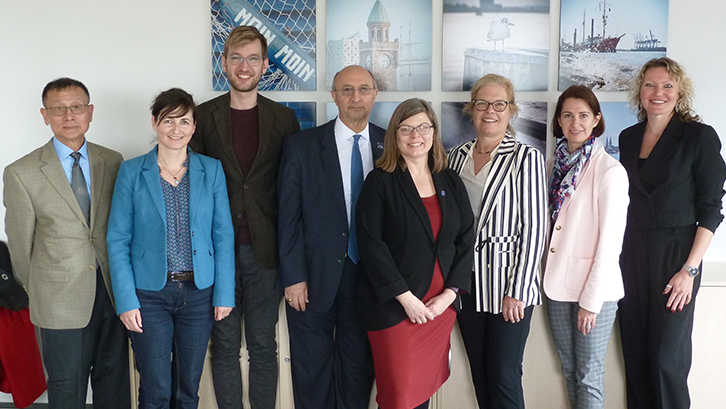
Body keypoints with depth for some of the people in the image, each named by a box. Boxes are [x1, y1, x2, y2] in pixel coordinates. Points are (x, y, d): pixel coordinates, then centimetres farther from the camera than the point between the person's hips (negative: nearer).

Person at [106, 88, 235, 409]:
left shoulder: (211, 170, 2)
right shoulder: (131, 172, -2)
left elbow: (223, 235, 2)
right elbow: (118, 239, -2)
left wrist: (224, 293, -3)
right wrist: (126, 300, -8)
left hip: (199, 293, 2)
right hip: (149, 294, -1)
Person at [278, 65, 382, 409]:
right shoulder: (301, 146, -4)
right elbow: (288, 217, -5)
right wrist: (293, 277, -9)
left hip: (369, 274, 2)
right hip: (315, 275, -2)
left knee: (359, 365, 13)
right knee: (312, 368, 11)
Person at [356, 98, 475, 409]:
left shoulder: (450, 182, 9)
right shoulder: (380, 181, -4)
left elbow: (466, 240, 7)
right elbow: (370, 243, -11)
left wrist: (449, 294, -4)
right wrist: (405, 297, -14)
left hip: (440, 306, 4)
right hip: (394, 307, -4)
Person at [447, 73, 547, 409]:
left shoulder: (525, 158, -8)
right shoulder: (457, 156, 8)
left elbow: (534, 228, -10)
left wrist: (517, 291, -14)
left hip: (508, 289, -5)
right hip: (466, 282, 5)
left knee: (504, 378, -1)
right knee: (479, 375, 14)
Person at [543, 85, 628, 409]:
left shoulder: (610, 171, -12)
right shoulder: (554, 166, 7)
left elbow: (610, 240, -13)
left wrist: (591, 299, -14)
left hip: (595, 286, -6)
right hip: (557, 283, 6)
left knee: (589, 376, 2)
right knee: (569, 370, 16)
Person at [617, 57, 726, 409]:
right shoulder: (628, 138, 9)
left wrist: (690, 269, -14)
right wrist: (616, 254, 8)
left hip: (675, 255, -5)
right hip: (631, 254, 5)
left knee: (667, 356, 0)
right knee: (634, 351, 10)